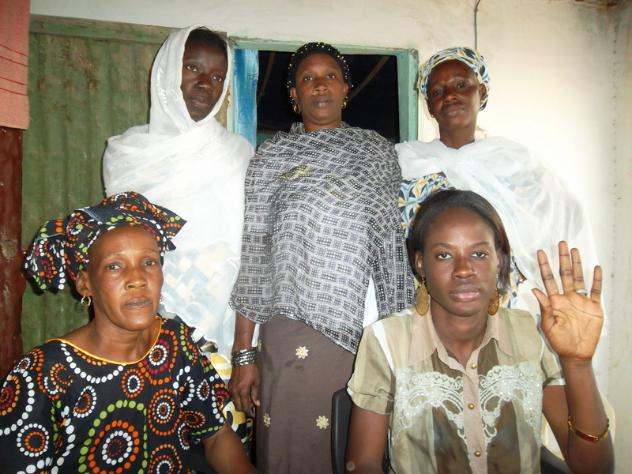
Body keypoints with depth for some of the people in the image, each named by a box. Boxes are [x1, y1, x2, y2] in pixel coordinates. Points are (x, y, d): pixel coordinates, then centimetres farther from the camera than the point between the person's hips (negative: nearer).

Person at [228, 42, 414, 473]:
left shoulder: (378, 149, 10)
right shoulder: (273, 155, 4)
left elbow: (393, 244, 10)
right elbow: (254, 253, 0)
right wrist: (243, 353, -3)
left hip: (371, 331, 2)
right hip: (297, 331, -2)